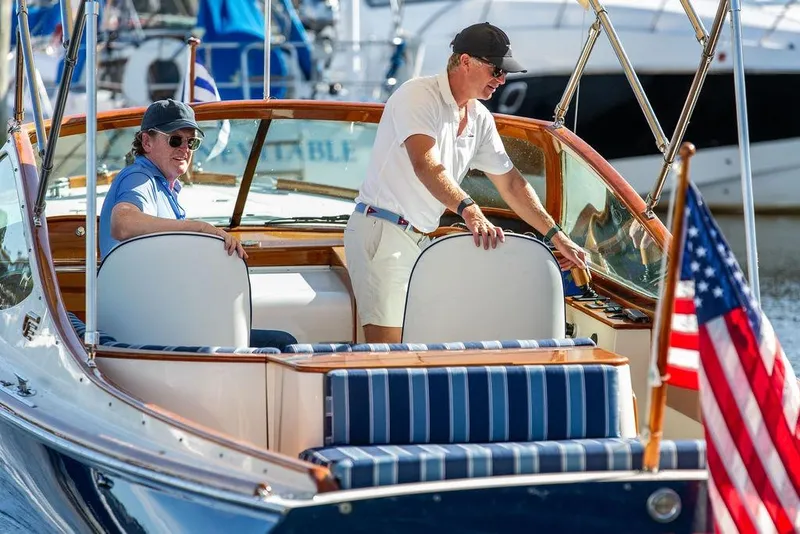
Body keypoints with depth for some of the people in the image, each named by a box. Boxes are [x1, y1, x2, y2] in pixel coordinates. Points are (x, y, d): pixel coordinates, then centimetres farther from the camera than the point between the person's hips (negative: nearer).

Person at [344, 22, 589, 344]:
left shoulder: (480, 120, 13)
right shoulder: (419, 96, -13)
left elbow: (511, 184, 20)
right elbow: (425, 164, -29)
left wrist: (557, 237, 16)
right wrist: (468, 209, -43)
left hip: (420, 240, 9)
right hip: (382, 230, -9)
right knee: (387, 345, -18)